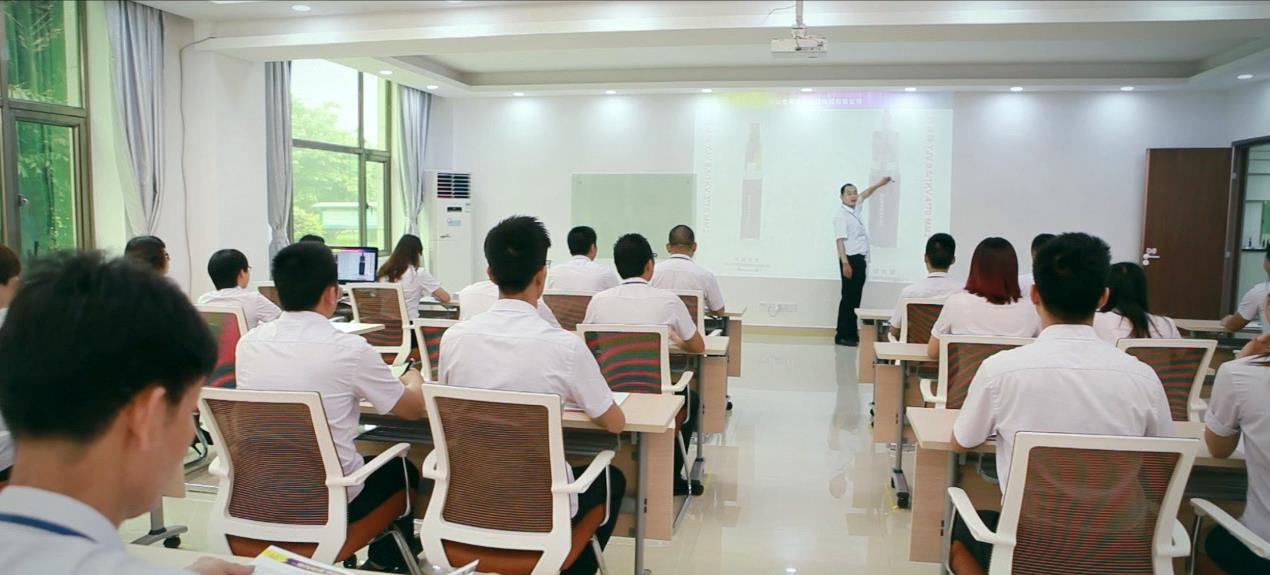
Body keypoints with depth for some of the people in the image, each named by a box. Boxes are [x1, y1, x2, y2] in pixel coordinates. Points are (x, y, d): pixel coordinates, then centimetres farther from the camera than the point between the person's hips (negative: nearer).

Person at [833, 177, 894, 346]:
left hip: (861, 259, 9)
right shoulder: (841, 215, -11)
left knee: (855, 298, 9)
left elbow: (864, 194, 34)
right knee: (849, 298, -8)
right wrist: (845, 263, -25)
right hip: (851, 260, -9)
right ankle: (842, 335, -5)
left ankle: (851, 333, 13)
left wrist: (879, 184, 37)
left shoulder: (855, 209, 14)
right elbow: (840, 240, -18)